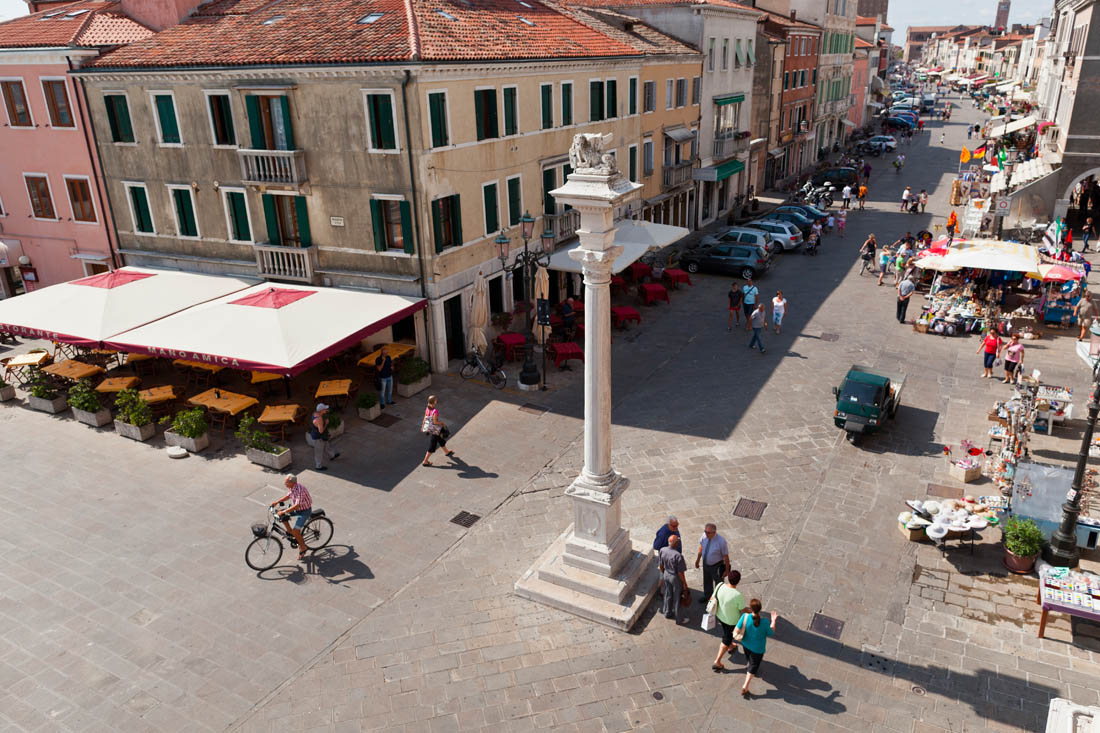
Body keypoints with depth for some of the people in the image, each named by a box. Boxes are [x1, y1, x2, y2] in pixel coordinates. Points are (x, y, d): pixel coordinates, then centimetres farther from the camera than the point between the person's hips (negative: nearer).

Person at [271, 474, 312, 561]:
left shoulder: (299, 490, -34)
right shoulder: (291, 487, -6)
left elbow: (297, 505, -38)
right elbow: (288, 496, 14)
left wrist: (284, 512, -39)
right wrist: (277, 501, 7)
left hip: (304, 511, -9)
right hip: (296, 508, 9)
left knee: (295, 531, -16)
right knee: (282, 516, 2)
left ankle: (303, 547, 7)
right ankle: (290, 532, 22)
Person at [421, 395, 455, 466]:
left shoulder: (427, 409, -6)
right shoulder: (435, 411, -30)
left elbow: (425, 418, 3)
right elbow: (435, 422, -25)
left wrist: (423, 426, 15)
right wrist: (442, 423, -9)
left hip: (429, 428, 8)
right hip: (434, 430, -8)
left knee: (441, 440, 29)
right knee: (432, 446, 6)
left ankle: (447, 452, 51)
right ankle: (425, 461, 15)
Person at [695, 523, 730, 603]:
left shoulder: (721, 541, -33)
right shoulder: (704, 535, -19)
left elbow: (726, 556, -20)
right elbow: (701, 547, 1)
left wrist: (727, 570, -11)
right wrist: (698, 560, 11)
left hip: (716, 566, -5)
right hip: (705, 564, 5)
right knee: (707, 581, 29)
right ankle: (707, 596, 56)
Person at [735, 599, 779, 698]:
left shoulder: (745, 616, -28)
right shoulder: (764, 622, -33)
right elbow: (771, 633, -13)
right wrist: (773, 621, -1)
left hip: (746, 644, 4)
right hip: (757, 649, -4)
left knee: (749, 658, 34)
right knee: (753, 667, 18)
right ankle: (745, 688, 21)